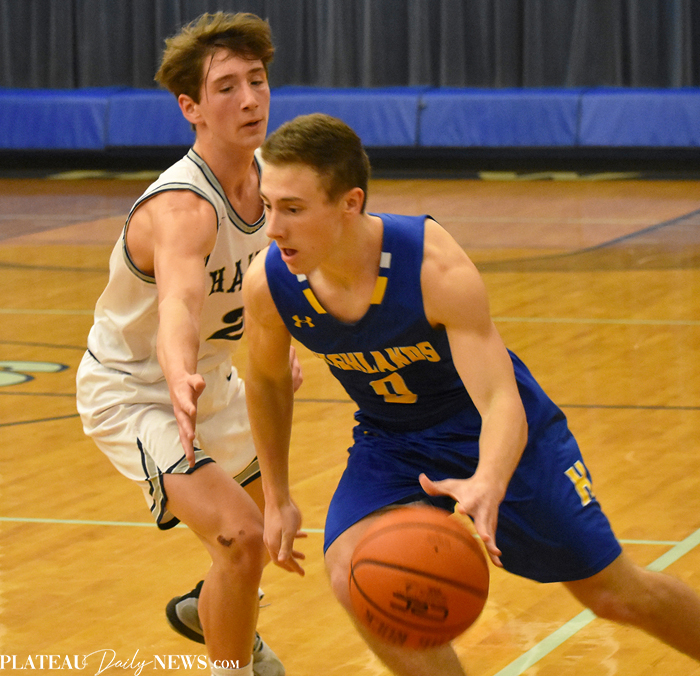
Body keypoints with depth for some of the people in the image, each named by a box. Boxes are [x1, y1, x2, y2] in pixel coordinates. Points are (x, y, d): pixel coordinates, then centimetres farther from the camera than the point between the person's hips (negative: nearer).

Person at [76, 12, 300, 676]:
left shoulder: (265, 176, -8)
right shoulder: (182, 207, -35)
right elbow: (178, 305, -56)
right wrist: (182, 382, -75)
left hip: (206, 380, 9)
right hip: (130, 392, -9)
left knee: (266, 506, 30)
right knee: (240, 535, -26)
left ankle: (208, 610, 59)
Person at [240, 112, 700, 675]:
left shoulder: (436, 268, -34)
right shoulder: (267, 285, -22)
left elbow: (501, 401, -39)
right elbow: (268, 380, 1)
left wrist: (489, 484, -59)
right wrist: (277, 498, 6)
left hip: (495, 436, -3)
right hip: (392, 442, 3)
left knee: (616, 594, 6)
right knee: (354, 577, -25)